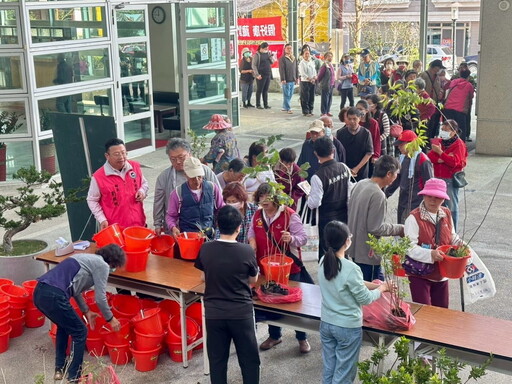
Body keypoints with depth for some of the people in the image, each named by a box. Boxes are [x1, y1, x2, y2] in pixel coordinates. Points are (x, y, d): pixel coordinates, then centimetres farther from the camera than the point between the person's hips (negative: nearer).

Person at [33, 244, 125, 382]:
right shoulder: (102, 265, 3)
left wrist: (86, 311, 39)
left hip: (39, 292, 9)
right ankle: (73, 378, 16)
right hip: (53, 296, -9)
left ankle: (59, 370, 33)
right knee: (80, 332, 10)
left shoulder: (88, 258, 29)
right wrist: (110, 319, 17)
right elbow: (100, 298, 3)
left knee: (64, 325, 31)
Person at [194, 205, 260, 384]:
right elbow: (253, 280, 3)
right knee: (249, 359, 12)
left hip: (214, 313, 2)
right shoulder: (246, 251, -13)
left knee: (217, 360, 14)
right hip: (241, 312, -2)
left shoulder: (205, 249, -7)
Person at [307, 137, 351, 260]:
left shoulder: (317, 177, -25)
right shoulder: (344, 168, -7)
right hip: (344, 216, 6)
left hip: (327, 219, -6)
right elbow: (349, 191, 5)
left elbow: (314, 203, -19)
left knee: (325, 251, 9)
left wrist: (309, 197, 0)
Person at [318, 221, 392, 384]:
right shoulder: (350, 268, -25)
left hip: (326, 323, 6)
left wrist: (373, 284, 9)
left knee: (329, 369, 18)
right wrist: (381, 289, 4)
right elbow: (365, 298, -13)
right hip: (348, 327, -6)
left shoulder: (323, 262, -4)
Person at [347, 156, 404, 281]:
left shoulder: (360, 184, 2)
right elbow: (375, 228, -22)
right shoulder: (378, 195, -24)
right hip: (368, 253, -9)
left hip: (355, 247, 9)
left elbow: (351, 210, 14)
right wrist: (399, 229, -9)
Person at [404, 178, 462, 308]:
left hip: (441, 275, 6)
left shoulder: (446, 214, 4)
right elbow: (410, 247, -22)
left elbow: (452, 237, 17)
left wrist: (459, 244, -4)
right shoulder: (414, 218, -17)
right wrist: (430, 254, -33)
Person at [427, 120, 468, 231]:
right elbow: (430, 156, 3)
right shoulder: (439, 142, 13)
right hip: (438, 178, 7)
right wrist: (440, 160, -15)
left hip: (451, 179, -6)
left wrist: (440, 152, -21)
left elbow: (454, 162, -19)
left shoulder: (459, 144, -8)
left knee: (451, 207, 0)